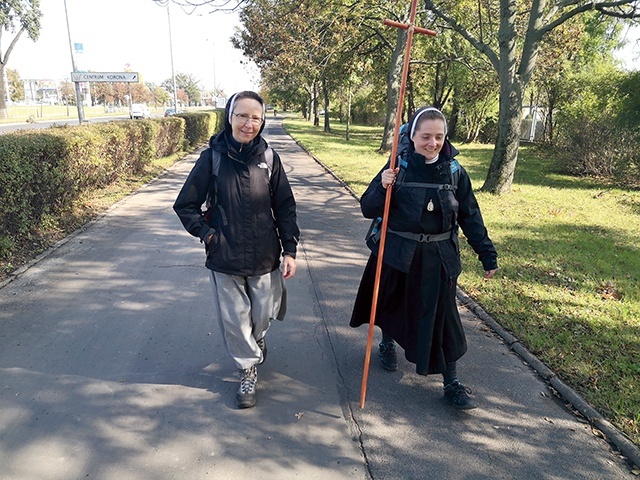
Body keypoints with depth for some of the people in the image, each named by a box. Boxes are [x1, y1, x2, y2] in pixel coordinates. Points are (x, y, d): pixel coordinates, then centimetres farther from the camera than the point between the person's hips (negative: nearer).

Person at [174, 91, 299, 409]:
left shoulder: (268, 157, -5)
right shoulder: (212, 157, -9)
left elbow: (285, 207, 0)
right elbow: (185, 205, -1)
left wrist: (289, 249, -3)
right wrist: (208, 235, -8)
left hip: (265, 257, 1)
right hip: (225, 258, -1)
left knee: (262, 314, 16)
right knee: (234, 318, 9)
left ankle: (258, 336, 52)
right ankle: (248, 370, 33)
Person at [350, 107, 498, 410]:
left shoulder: (454, 171, -2)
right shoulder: (398, 168, -8)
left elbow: (470, 216, 5)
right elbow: (368, 210, -8)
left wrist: (487, 254, 3)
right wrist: (382, 188, -27)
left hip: (438, 257, 1)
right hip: (397, 252, 0)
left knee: (442, 316, 1)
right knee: (391, 303, 18)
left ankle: (451, 382, 14)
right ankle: (387, 342, 50)